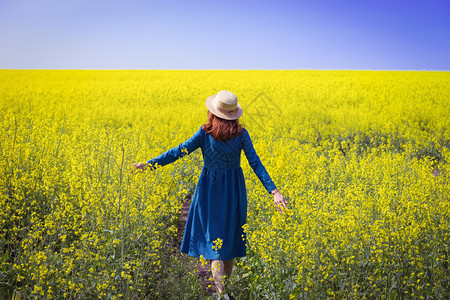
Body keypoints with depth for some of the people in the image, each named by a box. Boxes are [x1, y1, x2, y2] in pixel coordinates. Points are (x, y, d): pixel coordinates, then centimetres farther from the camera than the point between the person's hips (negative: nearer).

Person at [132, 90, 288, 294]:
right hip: (233, 190, 3)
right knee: (230, 234, 16)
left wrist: (149, 164, -8)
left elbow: (180, 151, -13)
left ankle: (219, 290, -12)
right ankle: (226, 283, 27)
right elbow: (255, 163, -10)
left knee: (213, 234, 1)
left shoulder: (205, 133, -12)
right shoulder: (241, 134, -5)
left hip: (210, 189, -2)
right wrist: (273, 190, -10)